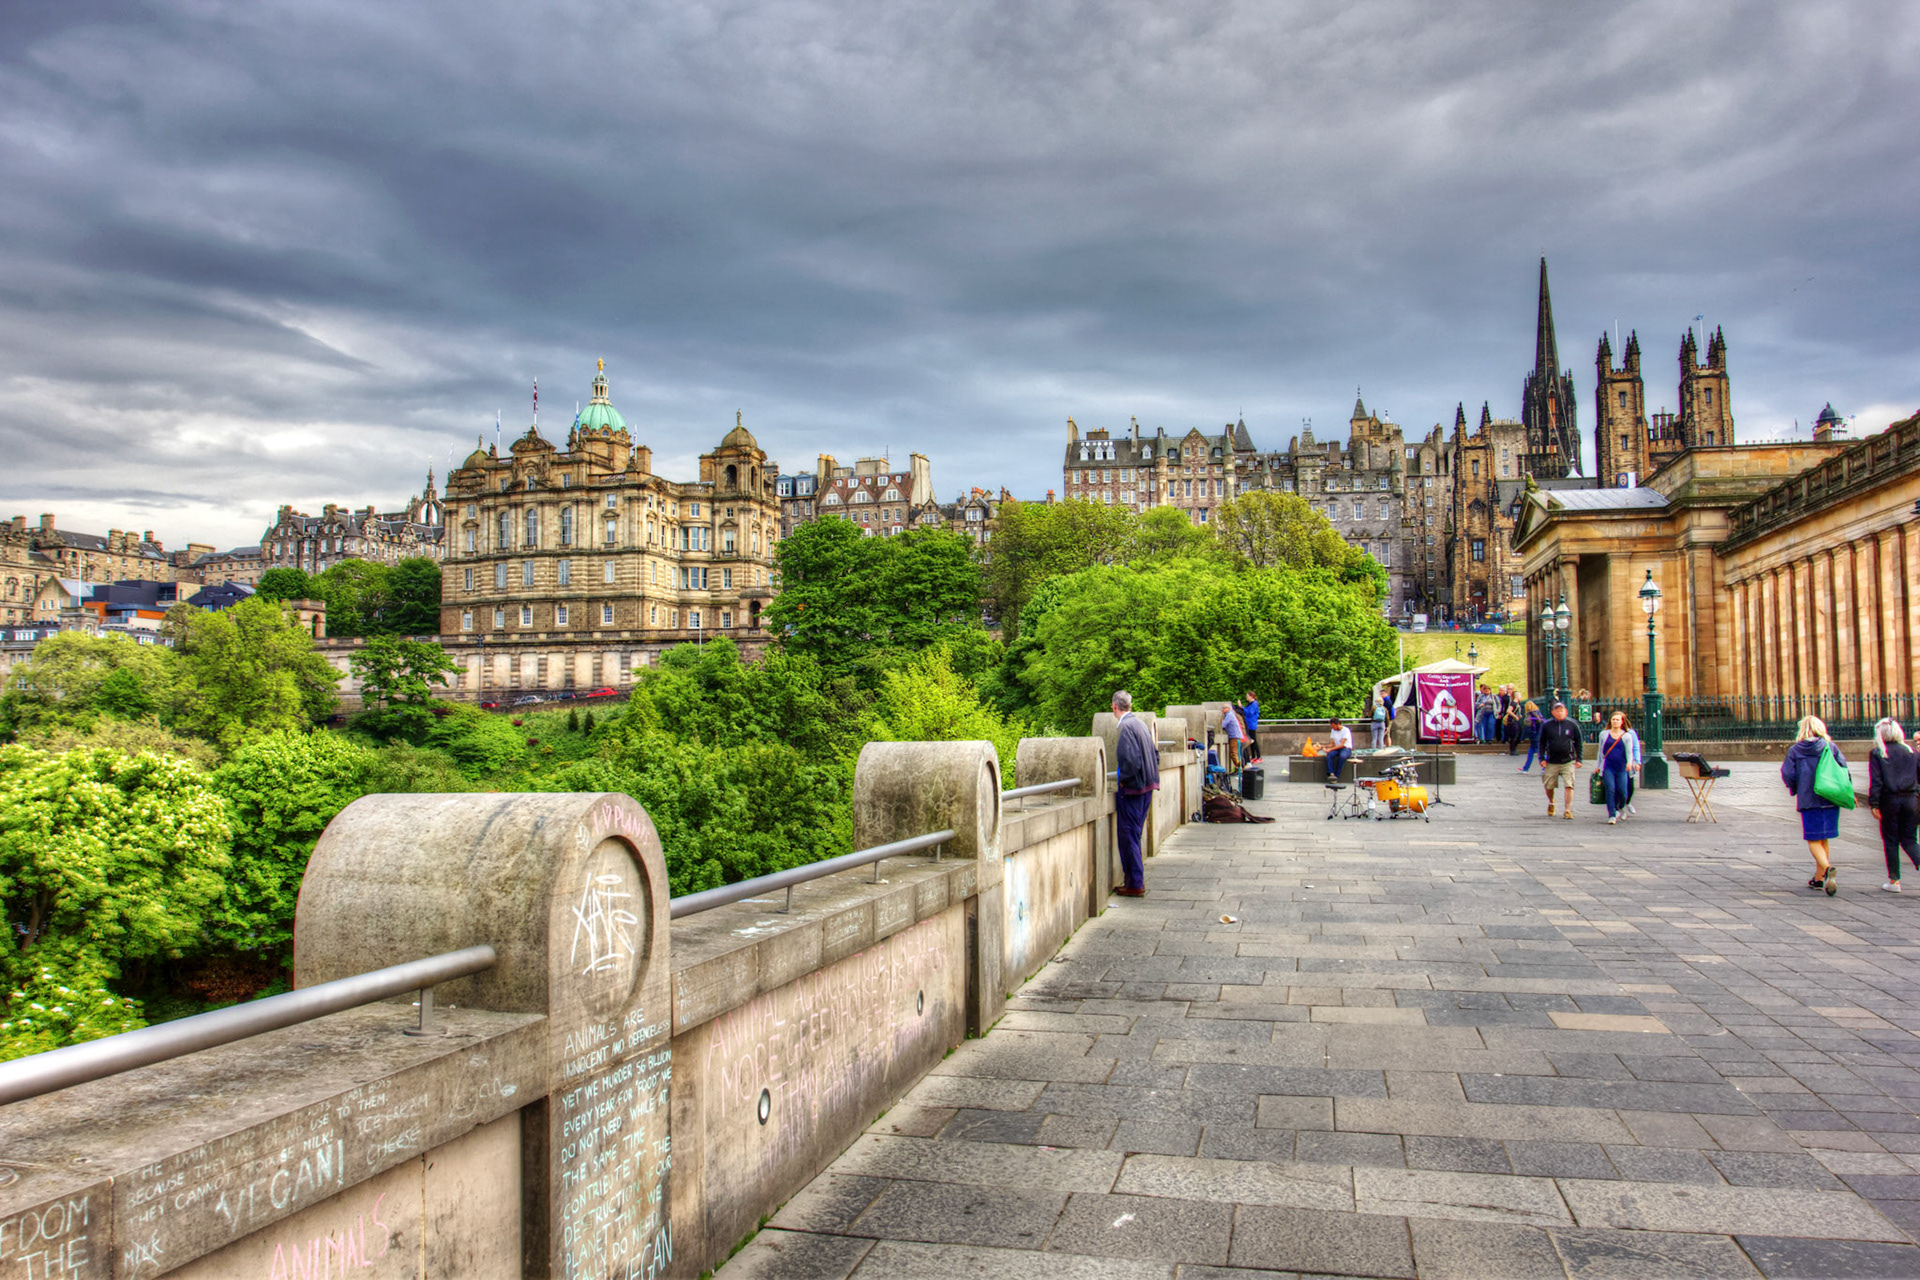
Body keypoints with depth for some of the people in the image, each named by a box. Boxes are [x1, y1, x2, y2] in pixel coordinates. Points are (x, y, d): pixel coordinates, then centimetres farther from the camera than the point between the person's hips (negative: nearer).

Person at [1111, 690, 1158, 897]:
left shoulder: (1126, 726, -17)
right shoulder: (1141, 723, 11)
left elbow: (1131, 760, -25)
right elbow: (1155, 754, 18)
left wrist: (1123, 780, -12)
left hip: (1132, 788, -9)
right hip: (1146, 786, 9)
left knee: (1128, 835, -1)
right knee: (1134, 834, 17)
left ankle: (1135, 885, 2)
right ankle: (1137, 880, 23)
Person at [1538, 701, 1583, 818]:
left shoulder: (1572, 725, 1)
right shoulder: (1546, 726, 1)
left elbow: (1578, 743, 7)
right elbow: (1542, 743, 7)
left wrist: (1579, 759, 3)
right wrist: (1542, 758, 1)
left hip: (1568, 762, -1)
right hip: (1551, 763, 1)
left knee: (1569, 786, -10)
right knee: (1549, 786, 9)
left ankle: (1568, 810, -4)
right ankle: (1551, 803, 38)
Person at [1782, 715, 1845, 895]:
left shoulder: (1794, 750, -2)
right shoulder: (1830, 747, 2)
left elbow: (1787, 774, -7)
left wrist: (1794, 789, 12)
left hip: (1808, 800, -3)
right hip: (1830, 799, 3)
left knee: (1813, 840, 1)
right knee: (1824, 839, 15)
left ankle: (1827, 868, -26)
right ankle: (1819, 878, 21)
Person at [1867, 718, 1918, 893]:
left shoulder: (1877, 753, -5)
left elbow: (1875, 781, -11)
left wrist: (1874, 804, -9)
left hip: (1889, 800, -3)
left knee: (1890, 840, 7)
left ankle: (1894, 881, 10)